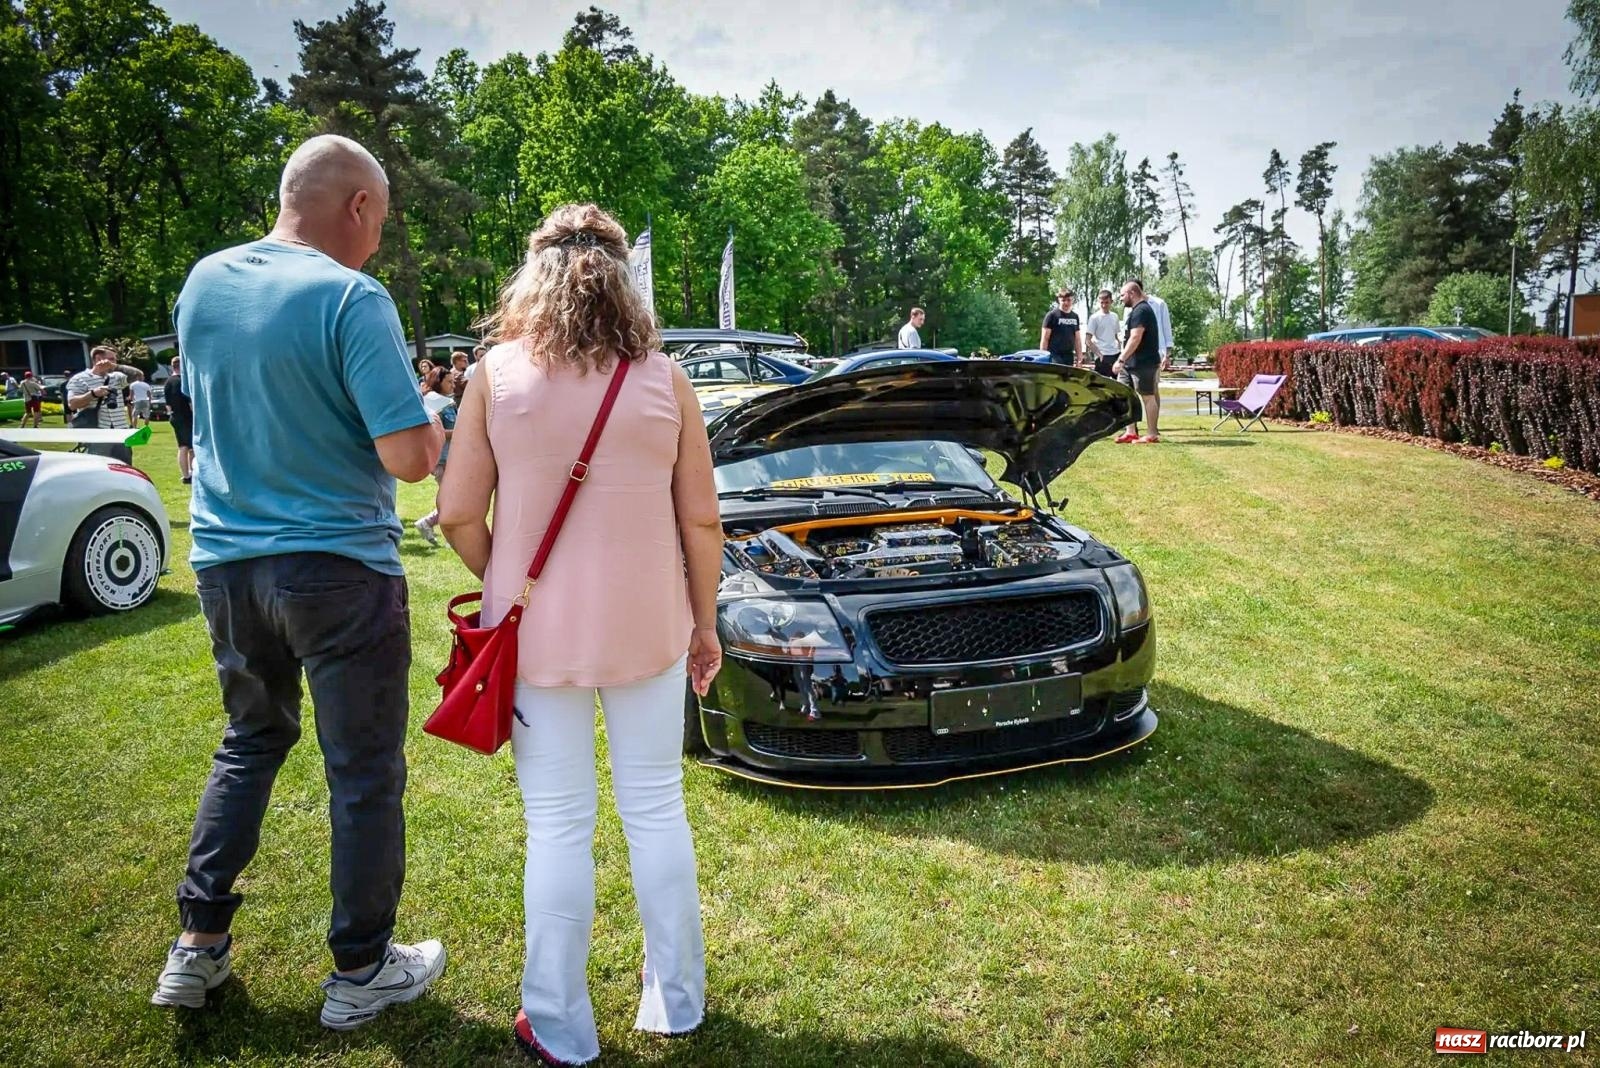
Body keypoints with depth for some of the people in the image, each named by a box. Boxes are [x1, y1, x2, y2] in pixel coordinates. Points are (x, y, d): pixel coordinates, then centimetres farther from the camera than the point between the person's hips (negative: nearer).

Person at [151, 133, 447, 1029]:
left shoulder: (202, 283, 5)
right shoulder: (352, 298, -17)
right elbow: (410, 457, -21)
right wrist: (437, 425, -1)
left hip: (226, 560, 7)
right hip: (337, 567, -7)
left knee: (251, 739, 24)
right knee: (365, 771, 8)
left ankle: (200, 945, 31)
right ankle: (362, 971, 22)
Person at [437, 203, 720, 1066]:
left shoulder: (500, 373, -4)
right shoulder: (662, 376, -2)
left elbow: (458, 515, -5)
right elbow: (701, 519, -1)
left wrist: (504, 585, 12)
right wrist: (704, 622, 10)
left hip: (535, 630, -1)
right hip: (647, 628, 1)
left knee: (557, 824, 10)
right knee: (656, 810, 15)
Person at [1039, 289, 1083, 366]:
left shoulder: (1075, 316, 16)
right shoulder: (1051, 315, -2)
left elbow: (1077, 339, 20)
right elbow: (1044, 339, -4)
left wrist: (1080, 357, 13)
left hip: (1069, 356, 6)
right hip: (1055, 355, -6)